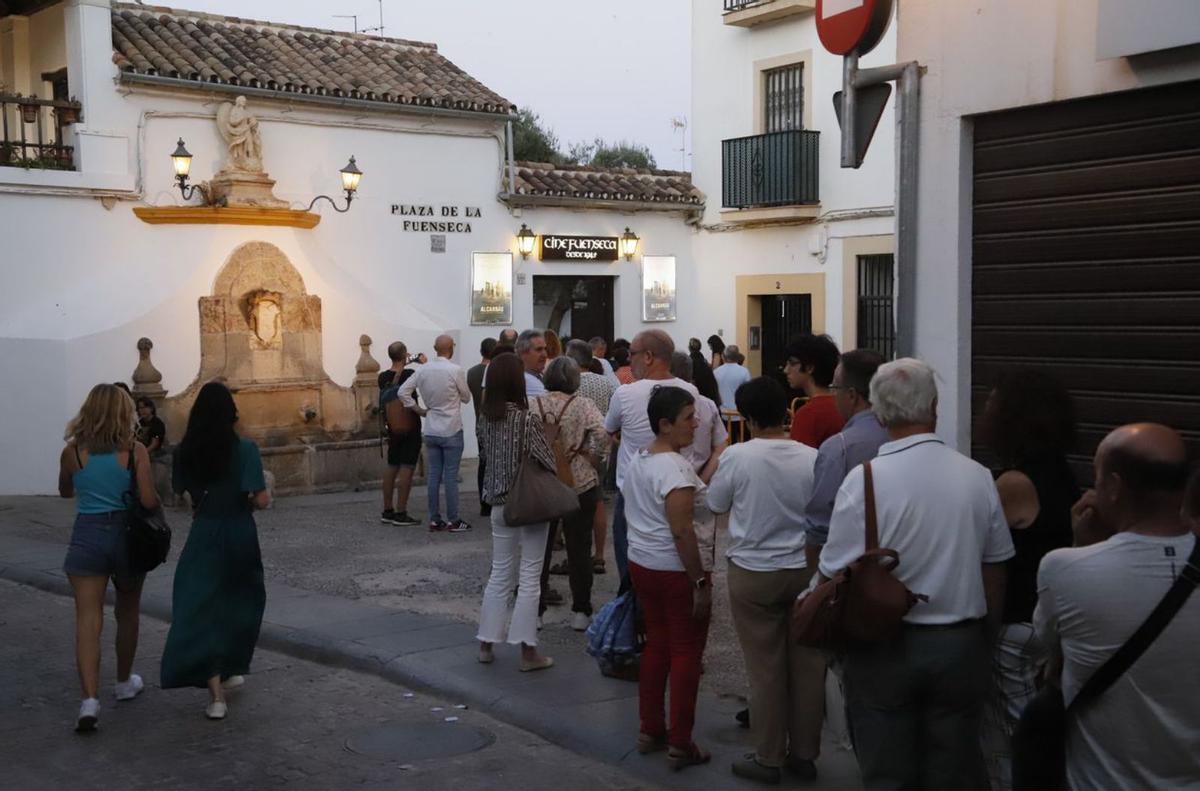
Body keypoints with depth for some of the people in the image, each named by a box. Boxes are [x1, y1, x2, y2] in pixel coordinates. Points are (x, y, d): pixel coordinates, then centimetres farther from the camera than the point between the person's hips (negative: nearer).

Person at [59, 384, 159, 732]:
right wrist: (159, 500, 8)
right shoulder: (135, 451, -8)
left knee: (88, 619, -3)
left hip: (87, 536, 0)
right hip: (127, 534, 0)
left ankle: (90, 699, -15)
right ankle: (124, 682, 35)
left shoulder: (73, 452, -3)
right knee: (127, 613, 19)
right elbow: (149, 501, -13)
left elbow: (65, 491, 15)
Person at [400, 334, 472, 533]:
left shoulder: (423, 370, 0)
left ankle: (434, 520, 12)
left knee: (434, 475, 8)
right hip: (451, 431, -4)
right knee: (451, 476, 0)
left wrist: (420, 410, 6)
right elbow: (466, 397, -2)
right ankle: (453, 521, 4)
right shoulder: (455, 371, -13)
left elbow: (403, 392, 0)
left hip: (430, 432, 5)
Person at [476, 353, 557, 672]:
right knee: (529, 577, 1)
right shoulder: (527, 419, -17)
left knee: (500, 573, 15)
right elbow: (548, 463, -16)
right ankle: (528, 651, 5)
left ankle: (486, 644, 19)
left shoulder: (487, 418, 1)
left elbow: (488, 455, 9)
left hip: (500, 503, 6)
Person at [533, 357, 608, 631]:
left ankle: (534, 611, 17)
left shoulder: (533, 405, -2)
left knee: (539, 548, 12)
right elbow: (602, 433, -22)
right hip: (580, 485, -2)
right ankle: (580, 612, 14)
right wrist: (593, 458, -8)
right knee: (579, 549, 9)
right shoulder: (583, 405, -8)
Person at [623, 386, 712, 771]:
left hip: (641, 563, 9)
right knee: (685, 652, 2)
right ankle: (680, 744, 8)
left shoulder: (636, 460, 7)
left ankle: (650, 730, 25)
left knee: (656, 644, 17)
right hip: (675, 570, -8)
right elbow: (681, 531, -24)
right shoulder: (674, 467, -22)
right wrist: (700, 582, -19)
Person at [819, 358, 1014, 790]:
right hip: (961, 646, 3)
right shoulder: (977, 476, -5)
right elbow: (994, 571, 5)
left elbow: (836, 576, -12)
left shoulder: (865, 479, -16)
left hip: (885, 649, -3)